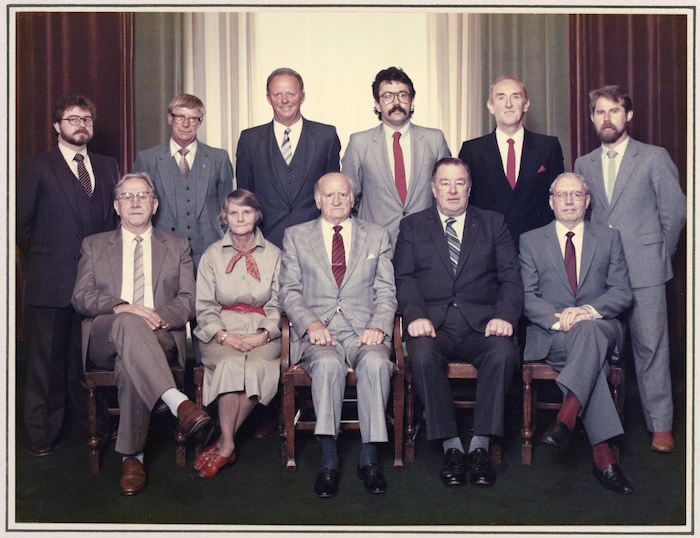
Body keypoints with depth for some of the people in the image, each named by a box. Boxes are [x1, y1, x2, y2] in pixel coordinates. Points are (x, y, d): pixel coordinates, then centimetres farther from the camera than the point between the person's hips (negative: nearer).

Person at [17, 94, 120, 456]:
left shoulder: (107, 167, 13)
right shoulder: (36, 167, 2)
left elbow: (115, 218, 14)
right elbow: (22, 222, 2)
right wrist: (41, 259, 5)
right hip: (50, 281, -3)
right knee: (46, 360, 5)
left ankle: (89, 420, 25)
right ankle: (42, 433, 16)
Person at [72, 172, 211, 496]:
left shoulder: (177, 247, 19)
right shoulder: (94, 246, 20)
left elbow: (188, 300, 8)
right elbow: (81, 297, 5)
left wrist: (158, 316, -14)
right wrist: (120, 308, -16)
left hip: (159, 338, 0)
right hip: (104, 339, 0)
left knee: (130, 364, -36)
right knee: (128, 323, -37)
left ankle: (132, 456, -27)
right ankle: (177, 402, -50)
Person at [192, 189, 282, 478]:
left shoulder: (273, 255, 10)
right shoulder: (212, 255, 10)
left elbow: (277, 305, 7)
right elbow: (204, 307, 6)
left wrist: (264, 335, -11)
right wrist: (223, 335, -12)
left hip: (262, 332, 0)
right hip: (222, 331, 0)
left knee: (256, 367, -32)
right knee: (230, 365, -34)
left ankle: (224, 444, -18)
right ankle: (228, 444, -22)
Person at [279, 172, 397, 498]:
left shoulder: (377, 236, 17)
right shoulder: (296, 237, 16)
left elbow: (386, 291, 11)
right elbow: (290, 291, 7)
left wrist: (378, 326, -8)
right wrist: (311, 323, -11)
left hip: (364, 330, 1)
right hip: (317, 332, 0)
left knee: (376, 362, -33)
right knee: (327, 364, -34)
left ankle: (369, 457, -23)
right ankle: (328, 460, -28)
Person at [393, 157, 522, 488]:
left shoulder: (493, 224, 18)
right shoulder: (412, 226, 17)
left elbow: (511, 277, 8)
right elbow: (404, 278, 5)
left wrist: (504, 316, -11)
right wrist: (415, 315, -14)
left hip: (481, 323, 1)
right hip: (432, 323, 0)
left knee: (503, 352, -32)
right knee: (422, 355, -33)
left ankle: (480, 446, -22)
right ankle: (451, 446, -21)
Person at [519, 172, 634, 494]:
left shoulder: (609, 238, 16)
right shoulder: (530, 241, 13)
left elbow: (622, 293, 5)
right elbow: (528, 298, 3)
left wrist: (589, 310, -16)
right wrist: (557, 319, -17)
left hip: (601, 327, 1)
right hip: (549, 335, -1)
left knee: (587, 329, -38)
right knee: (588, 352, -36)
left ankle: (565, 419, -45)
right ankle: (603, 456, -40)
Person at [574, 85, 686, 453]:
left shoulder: (654, 158, 2)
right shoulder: (583, 165, 13)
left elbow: (675, 211, 4)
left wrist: (658, 254, 7)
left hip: (644, 270, -3)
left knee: (651, 346, -1)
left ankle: (660, 425, 9)